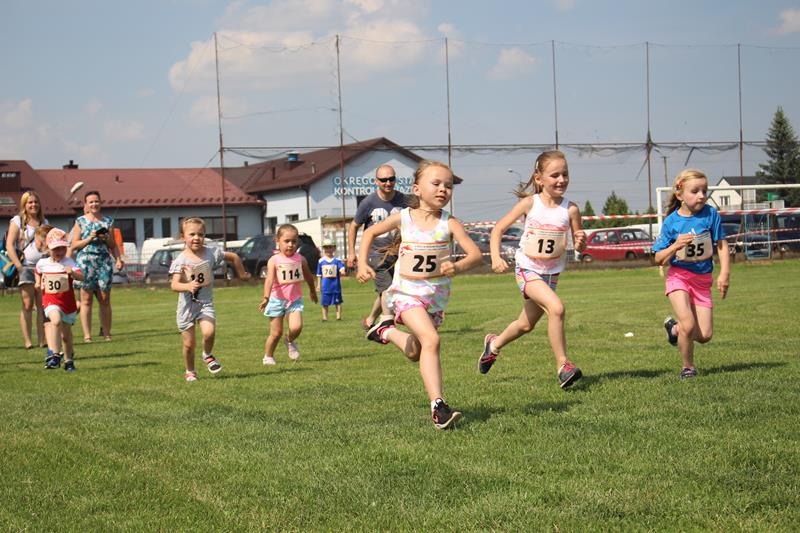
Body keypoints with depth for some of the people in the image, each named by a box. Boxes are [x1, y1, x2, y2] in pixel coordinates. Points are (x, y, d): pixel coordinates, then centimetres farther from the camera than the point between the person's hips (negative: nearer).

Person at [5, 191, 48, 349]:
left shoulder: (44, 222, 16)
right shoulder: (17, 221, 3)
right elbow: (9, 245, -4)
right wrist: (19, 266, -12)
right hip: (26, 267, -4)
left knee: (42, 306, 1)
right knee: (27, 305, -6)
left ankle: (42, 339, 3)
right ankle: (27, 340, -6)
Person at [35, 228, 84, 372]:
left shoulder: (69, 262, -10)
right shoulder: (42, 263, 0)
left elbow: (81, 277, -26)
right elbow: (37, 271, 25)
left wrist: (73, 273, -44)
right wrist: (38, 282, 12)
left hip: (68, 302, 0)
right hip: (50, 301, 0)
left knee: (66, 334, 12)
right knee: (56, 320, -31)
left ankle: (68, 360, 33)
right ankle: (54, 355, -33)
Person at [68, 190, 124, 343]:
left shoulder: (108, 221, 12)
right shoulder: (80, 221, 6)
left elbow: (113, 245, 15)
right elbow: (74, 245, 3)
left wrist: (118, 259, -3)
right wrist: (90, 238, -9)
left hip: (104, 261, 2)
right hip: (85, 262, -2)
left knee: (105, 300, 1)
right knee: (86, 300, -3)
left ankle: (107, 334, 6)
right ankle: (87, 335, -2)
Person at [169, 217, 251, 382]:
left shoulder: (211, 253, -4)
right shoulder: (180, 260, -11)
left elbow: (233, 257, 13)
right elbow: (174, 285, -22)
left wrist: (242, 274, 22)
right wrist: (188, 286, -41)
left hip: (206, 302, 1)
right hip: (187, 305, -1)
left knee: (209, 332, -24)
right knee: (189, 343, 3)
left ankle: (208, 356, 7)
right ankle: (189, 371, 28)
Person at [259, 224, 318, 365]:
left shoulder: (300, 259, 1)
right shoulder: (274, 260, -10)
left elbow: (309, 277, 18)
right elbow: (269, 279, -23)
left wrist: (313, 292, 31)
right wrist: (266, 298, -37)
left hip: (295, 299, 2)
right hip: (277, 300, -2)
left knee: (296, 327, -18)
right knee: (276, 333, 2)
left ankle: (290, 341, 15)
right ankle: (268, 357, 23)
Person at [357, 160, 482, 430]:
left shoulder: (449, 223, -9)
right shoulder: (403, 218, -6)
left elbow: (475, 253, -15)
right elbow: (370, 232, 10)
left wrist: (458, 266, -36)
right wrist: (362, 263, -2)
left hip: (437, 295, 3)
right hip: (406, 292, -3)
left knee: (415, 353, 18)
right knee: (431, 340, -26)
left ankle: (386, 330, 48)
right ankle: (438, 407, -28)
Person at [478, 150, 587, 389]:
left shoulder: (570, 209, -8)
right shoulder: (530, 203, -12)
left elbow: (579, 248, -2)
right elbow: (498, 229, -5)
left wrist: (581, 241, -25)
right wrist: (496, 257, -19)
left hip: (551, 273, 4)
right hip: (527, 270, -4)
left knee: (526, 324, 19)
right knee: (556, 308, -28)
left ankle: (494, 343, 48)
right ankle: (562, 366, -19)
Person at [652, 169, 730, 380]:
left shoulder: (711, 214, -6)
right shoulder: (671, 222, -9)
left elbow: (722, 245, -1)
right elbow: (659, 259, -4)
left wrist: (724, 274, -12)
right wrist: (676, 246, -22)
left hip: (702, 279, 2)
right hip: (678, 276, -2)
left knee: (704, 335, -2)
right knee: (688, 325, -20)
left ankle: (674, 328, 30)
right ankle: (688, 367, 6)